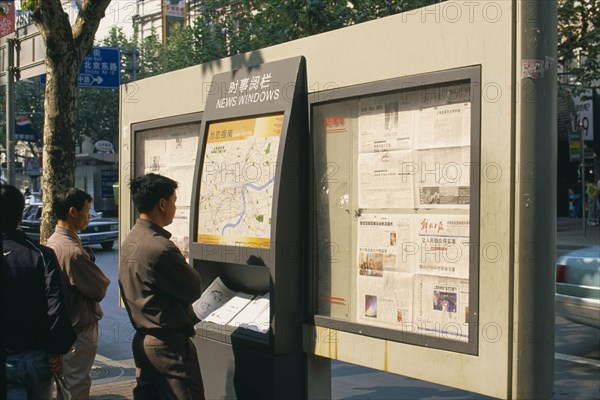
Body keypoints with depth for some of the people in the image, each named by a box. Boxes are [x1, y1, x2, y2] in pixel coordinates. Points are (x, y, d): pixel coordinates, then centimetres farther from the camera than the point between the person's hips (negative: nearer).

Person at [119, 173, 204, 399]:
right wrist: (187, 269, 5)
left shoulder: (129, 242, 6)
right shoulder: (161, 248, -22)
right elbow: (193, 291, -13)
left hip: (142, 339, 9)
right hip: (169, 344, -9)